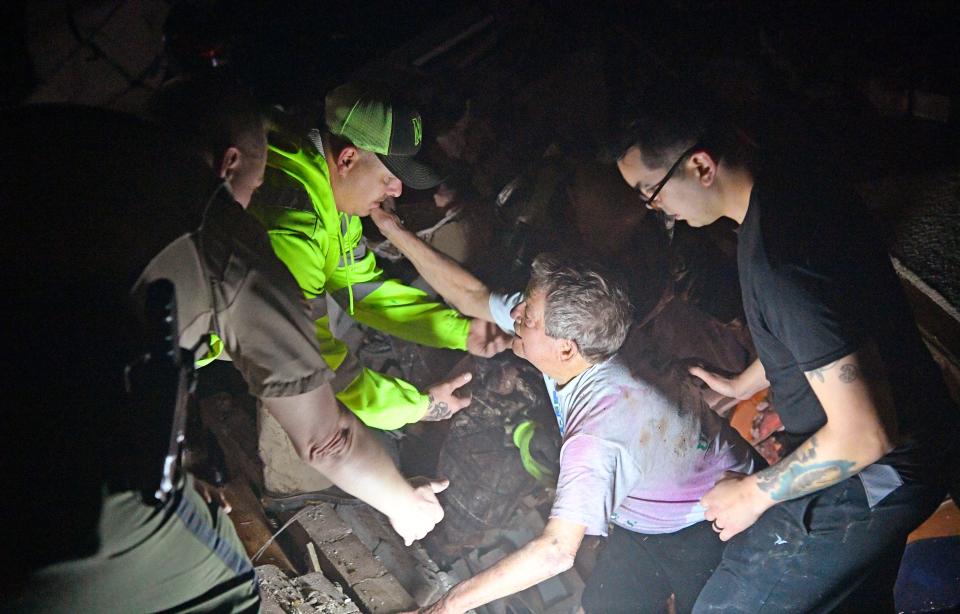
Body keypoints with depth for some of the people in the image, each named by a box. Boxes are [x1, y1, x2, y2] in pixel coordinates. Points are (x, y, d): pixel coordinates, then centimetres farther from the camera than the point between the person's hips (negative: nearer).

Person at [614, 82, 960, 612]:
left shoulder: (780, 259, -35)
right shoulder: (788, 181, -4)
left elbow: (863, 434, -32)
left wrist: (753, 494, -17)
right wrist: (745, 384, 24)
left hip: (871, 476, -10)